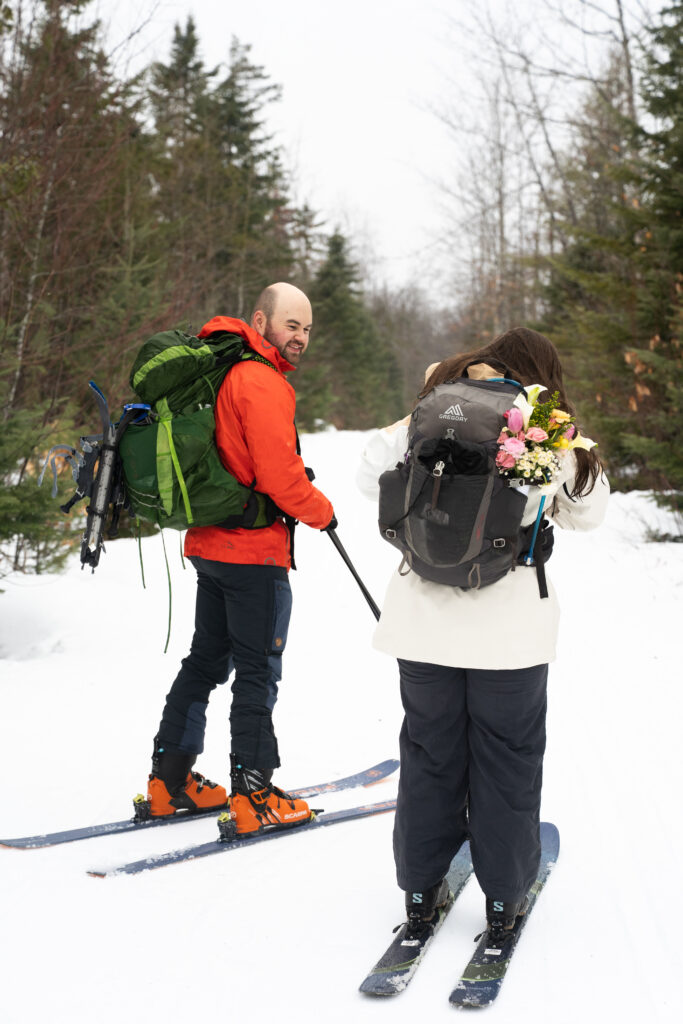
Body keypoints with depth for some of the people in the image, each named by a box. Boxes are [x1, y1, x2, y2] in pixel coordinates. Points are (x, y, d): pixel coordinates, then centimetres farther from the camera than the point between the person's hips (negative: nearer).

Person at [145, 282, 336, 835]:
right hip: (254, 551, -9)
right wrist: (322, 512, -5)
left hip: (209, 542, 9)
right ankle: (254, 796, 6)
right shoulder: (263, 382, -17)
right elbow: (279, 476, -22)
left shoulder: (220, 370, 14)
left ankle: (170, 778, 24)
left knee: (207, 659, 18)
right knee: (258, 671, -1)